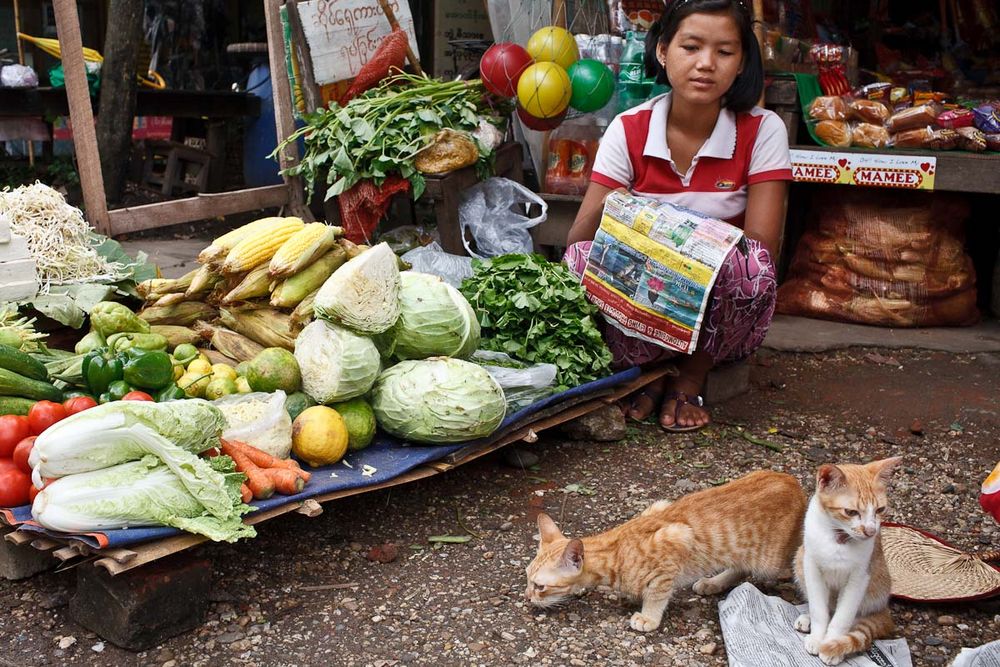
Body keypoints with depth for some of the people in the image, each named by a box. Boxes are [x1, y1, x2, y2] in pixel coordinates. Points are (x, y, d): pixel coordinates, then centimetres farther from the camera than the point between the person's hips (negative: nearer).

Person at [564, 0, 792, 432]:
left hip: (721, 321, 0)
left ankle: (692, 376, -6)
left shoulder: (761, 131, -7)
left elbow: (762, 250, -14)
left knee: (749, 264, -32)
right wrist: (604, 215, -35)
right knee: (580, 260, -28)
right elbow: (576, 240, -12)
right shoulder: (629, 130, -6)